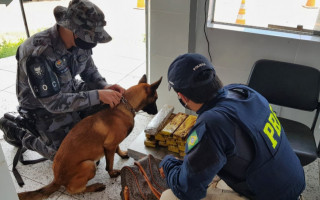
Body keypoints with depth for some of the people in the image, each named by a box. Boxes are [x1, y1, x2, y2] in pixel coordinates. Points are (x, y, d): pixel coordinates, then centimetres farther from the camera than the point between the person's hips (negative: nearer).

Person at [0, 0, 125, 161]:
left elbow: (89, 71, 2)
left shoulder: (79, 41, -15)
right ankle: (17, 131, 12)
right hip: (44, 106, -6)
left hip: (71, 91, 6)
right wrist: (97, 95, -35)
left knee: (111, 104, -8)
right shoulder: (38, 54, -36)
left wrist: (105, 87, -19)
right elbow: (54, 103, -33)